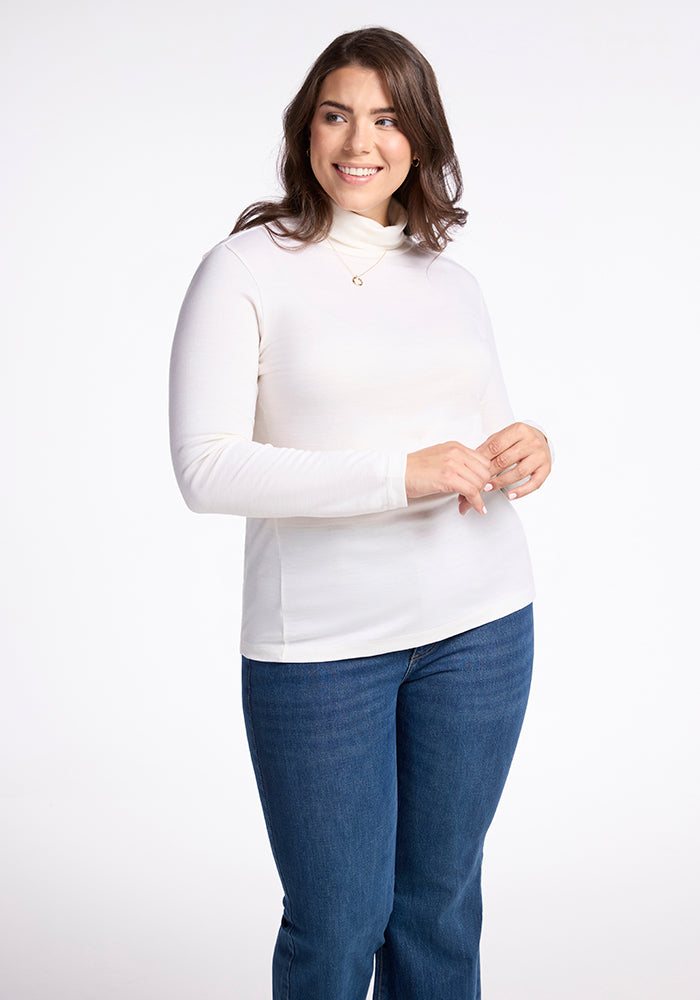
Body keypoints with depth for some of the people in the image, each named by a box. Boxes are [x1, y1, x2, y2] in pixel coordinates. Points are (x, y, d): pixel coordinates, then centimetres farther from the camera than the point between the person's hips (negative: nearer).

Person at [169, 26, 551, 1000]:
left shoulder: (453, 282, 10)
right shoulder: (243, 271, -5)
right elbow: (207, 468, -14)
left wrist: (526, 448, -6)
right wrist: (399, 474, -22)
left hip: (480, 626, 4)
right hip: (319, 644, -4)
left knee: (440, 905, 15)